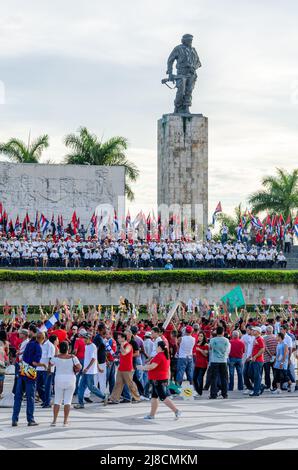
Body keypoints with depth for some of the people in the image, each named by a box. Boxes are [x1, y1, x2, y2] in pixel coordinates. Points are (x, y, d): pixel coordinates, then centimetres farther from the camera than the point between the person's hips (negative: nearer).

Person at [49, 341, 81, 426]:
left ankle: (54, 420, 5)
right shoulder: (72, 358, -9)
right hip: (70, 380, -1)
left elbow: (50, 364, 9)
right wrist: (75, 371, 7)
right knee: (67, 401, 3)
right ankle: (65, 421, 1)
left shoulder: (56, 358, -7)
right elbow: (79, 367, -12)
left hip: (59, 380, 1)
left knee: (57, 401, 8)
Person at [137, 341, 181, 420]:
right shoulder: (166, 356, 13)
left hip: (158, 380, -10)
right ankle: (152, 414, 16)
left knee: (164, 398, -9)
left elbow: (152, 366, -23)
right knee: (154, 397, 13)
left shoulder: (159, 356, -18)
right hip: (164, 379, 10)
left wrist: (142, 367, -10)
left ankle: (176, 411, -14)